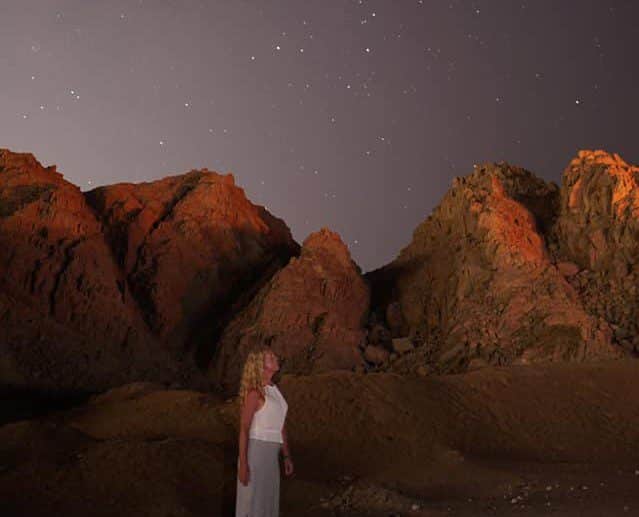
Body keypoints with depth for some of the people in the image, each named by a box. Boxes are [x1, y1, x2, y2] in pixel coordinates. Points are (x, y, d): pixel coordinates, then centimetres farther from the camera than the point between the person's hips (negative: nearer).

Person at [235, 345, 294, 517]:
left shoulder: (274, 390, 11)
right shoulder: (254, 393, -15)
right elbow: (244, 429, -16)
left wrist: (286, 456, 17)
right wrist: (243, 465, -19)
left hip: (270, 454, 8)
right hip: (255, 451, -8)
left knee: (268, 502, 13)